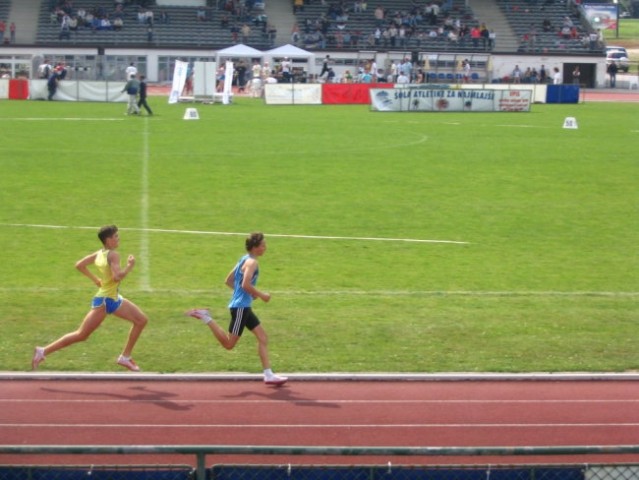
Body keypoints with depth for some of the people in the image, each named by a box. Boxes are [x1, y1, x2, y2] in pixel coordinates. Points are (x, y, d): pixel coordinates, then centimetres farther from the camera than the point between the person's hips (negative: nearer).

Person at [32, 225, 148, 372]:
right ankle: (43, 351, 2)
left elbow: (79, 265, 11)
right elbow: (117, 276, -32)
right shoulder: (113, 255, -19)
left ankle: (125, 357, 14)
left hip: (113, 299, 10)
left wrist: (95, 279, 17)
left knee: (142, 320, 11)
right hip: (104, 301, -10)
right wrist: (130, 266, -17)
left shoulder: (100, 253, 6)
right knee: (81, 335, -4)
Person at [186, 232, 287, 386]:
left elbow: (228, 281, 19)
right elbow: (246, 284, -26)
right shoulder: (252, 262, -14)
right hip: (240, 307, -10)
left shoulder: (244, 260, 15)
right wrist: (261, 295, -14)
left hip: (243, 307, 10)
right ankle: (205, 317, 0)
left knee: (263, 338, 8)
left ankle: (268, 375, 8)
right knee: (229, 344, -5)